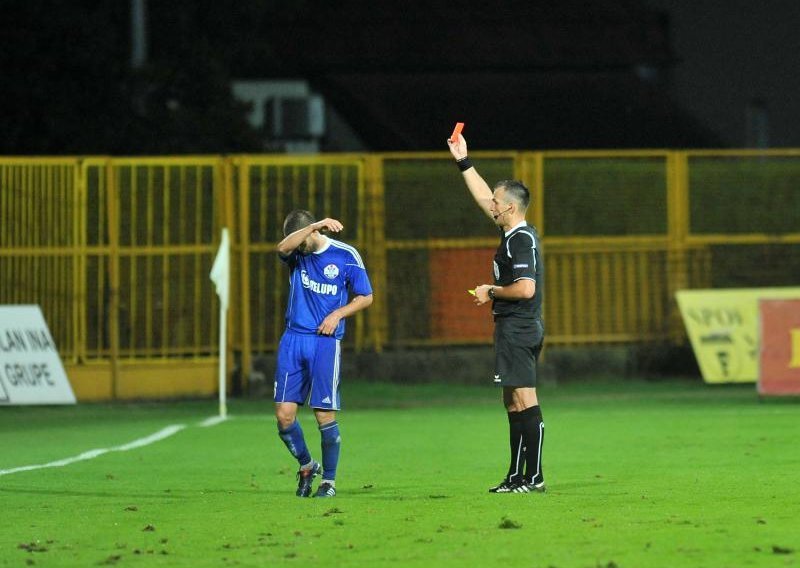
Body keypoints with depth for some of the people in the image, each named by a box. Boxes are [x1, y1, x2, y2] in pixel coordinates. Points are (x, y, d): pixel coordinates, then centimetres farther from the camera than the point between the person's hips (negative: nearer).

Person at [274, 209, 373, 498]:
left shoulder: (346, 256, -1)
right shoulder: (298, 253, 6)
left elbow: (366, 297, 6)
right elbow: (282, 248, -19)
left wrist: (337, 314, -8)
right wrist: (314, 226, -28)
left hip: (325, 341, -3)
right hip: (293, 339, 3)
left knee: (325, 415, -5)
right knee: (284, 413, -2)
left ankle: (329, 480, 10)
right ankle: (306, 465, 21)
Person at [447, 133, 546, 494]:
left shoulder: (522, 240, -15)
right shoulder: (515, 234, 13)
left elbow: (525, 288, -25)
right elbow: (483, 197, 26)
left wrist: (491, 292, -10)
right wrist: (463, 162, 27)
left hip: (518, 329, -10)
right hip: (514, 329, 10)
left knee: (525, 403, -10)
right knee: (514, 404, 11)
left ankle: (534, 477, -11)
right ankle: (516, 477, 14)